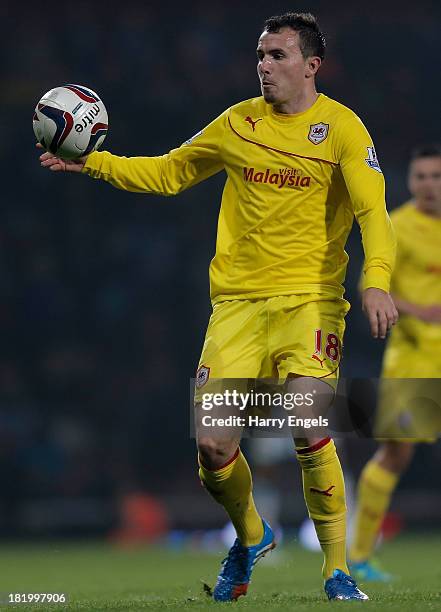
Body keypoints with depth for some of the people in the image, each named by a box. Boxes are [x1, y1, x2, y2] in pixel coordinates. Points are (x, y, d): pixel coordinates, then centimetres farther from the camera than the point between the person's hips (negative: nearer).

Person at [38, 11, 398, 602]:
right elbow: (169, 173, 21)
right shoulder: (240, 122, 10)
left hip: (309, 298, -4)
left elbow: (372, 211, -11)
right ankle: (250, 537, 26)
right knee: (212, 446, -6)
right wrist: (91, 162, 11)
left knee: (308, 427, -24)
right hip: (237, 299, 4)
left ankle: (337, 568, -6)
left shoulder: (341, 127, -2)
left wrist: (376, 280, -28)